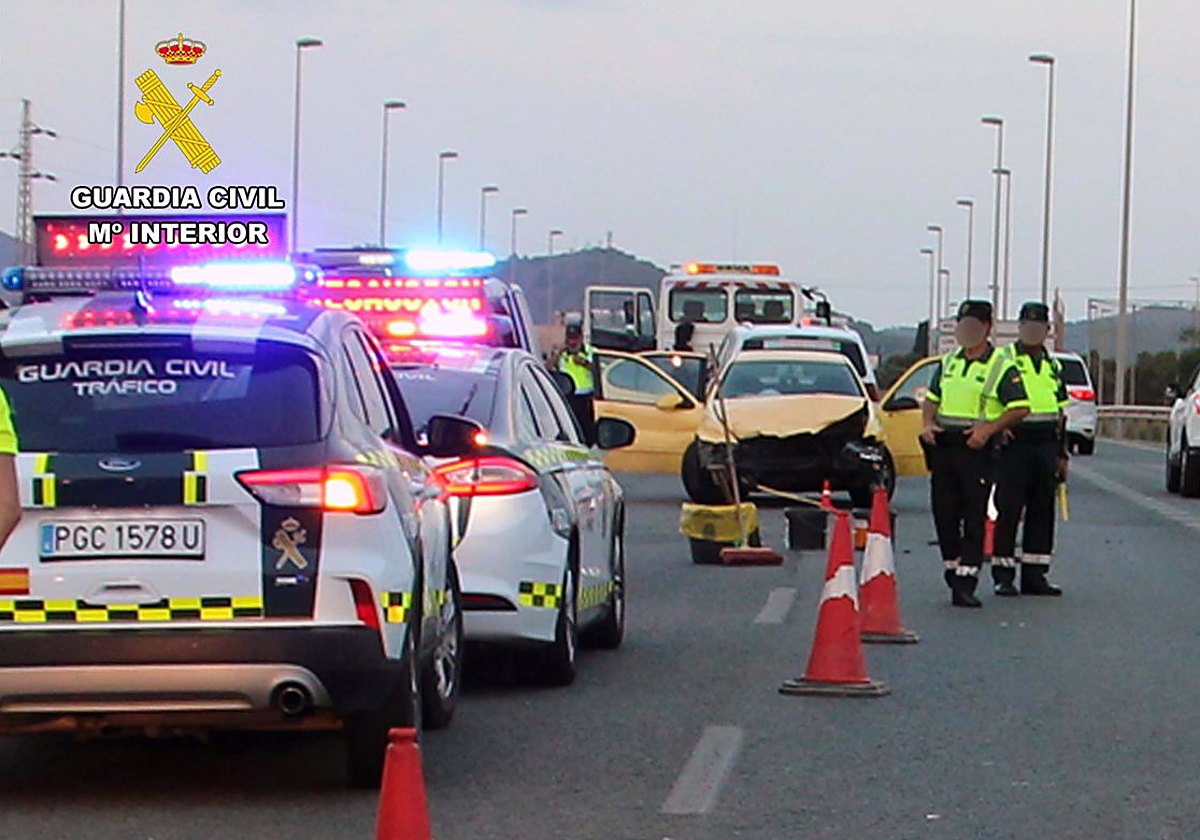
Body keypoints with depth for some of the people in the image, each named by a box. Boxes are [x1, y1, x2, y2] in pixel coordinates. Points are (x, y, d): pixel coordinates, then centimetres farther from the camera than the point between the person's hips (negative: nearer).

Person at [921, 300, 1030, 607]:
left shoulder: (1001, 368, -3)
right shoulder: (948, 362, 16)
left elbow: (1020, 408, -7)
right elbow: (932, 398, 24)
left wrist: (988, 429, -18)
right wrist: (928, 424, 4)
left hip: (976, 450, -6)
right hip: (943, 447, 6)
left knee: (974, 517, -7)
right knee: (944, 513, 7)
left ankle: (966, 582, -10)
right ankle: (952, 566, 24)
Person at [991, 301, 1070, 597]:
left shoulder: (1053, 367, 18)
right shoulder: (1004, 360, 1)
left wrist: (1062, 454, 16)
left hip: (1046, 447, 5)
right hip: (1014, 446, -5)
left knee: (1042, 512, 6)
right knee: (1008, 511, -5)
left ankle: (1034, 573, 11)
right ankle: (1003, 575, -1)